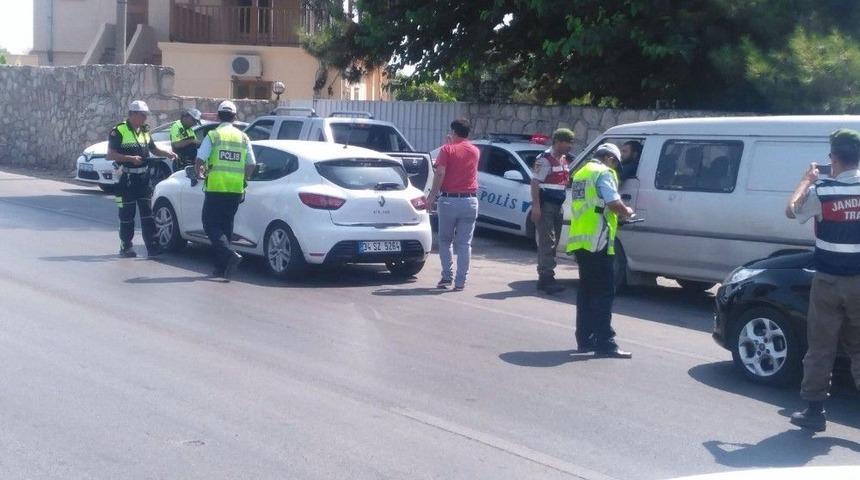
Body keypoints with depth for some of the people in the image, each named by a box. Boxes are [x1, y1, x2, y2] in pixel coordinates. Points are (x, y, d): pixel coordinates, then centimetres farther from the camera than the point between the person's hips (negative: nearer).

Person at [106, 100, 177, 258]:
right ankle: (126, 247, 13)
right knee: (127, 214, 2)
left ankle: (152, 246, 2)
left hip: (143, 177, 6)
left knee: (147, 213, 2)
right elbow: (110, 154, -13)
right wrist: (130, 158, -23)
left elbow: (153, 148, 26)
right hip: (126, 178, -6)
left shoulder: (145, 131, 12)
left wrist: (167, 154, 7)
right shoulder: (119, 131, -9)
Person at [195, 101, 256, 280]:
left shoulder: (213, 135, -4)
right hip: (236, 190, 4)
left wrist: (200, 172, 13)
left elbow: (199, 160, -8)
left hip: (216, 188, -4)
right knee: (226, 225, 14)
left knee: (211, 225, 2)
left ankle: (230, 254, -20)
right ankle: (222, 268, 15)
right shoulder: (243, 137, 7)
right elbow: (251, 164, 6)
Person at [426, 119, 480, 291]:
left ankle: (447, 277, 5)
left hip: (449, 200, -3)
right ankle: (460, 281, 1)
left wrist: (432, 194, -8)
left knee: (445, 241, 11)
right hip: (470, 201, 3)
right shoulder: (475, 151, 10)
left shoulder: (447, 150, -3)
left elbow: (440, 173, -13)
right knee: (464, 243, 3)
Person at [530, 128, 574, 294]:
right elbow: (535, 183, -14)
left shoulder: (565, 161, 16)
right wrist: (536, 206, -22)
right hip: (545, 205, -9)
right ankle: (547, 277, -13)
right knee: (547, 243, -12)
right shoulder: (545, 160, -11)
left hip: (558, 206, 9)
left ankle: (544, 276, 17)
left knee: (553, 243, 11)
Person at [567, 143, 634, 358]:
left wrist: (619, 212, 23)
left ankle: (585, 340, 16)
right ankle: (605, 343, -8)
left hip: (579, 240, 9)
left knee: (586, 290, 13)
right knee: (604, 292, -7)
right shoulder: (604, 173, -6)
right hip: (597, 240, -9)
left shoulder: (581, 173, 22)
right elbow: (614, 202, -18)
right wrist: (627, 211, 3)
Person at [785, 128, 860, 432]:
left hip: (828, 280, -2)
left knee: (821, 348, 6)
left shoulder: (822, 191, -11)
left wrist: (808, 180, 16)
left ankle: (814, 411, 10)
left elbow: (792, 211, 5)